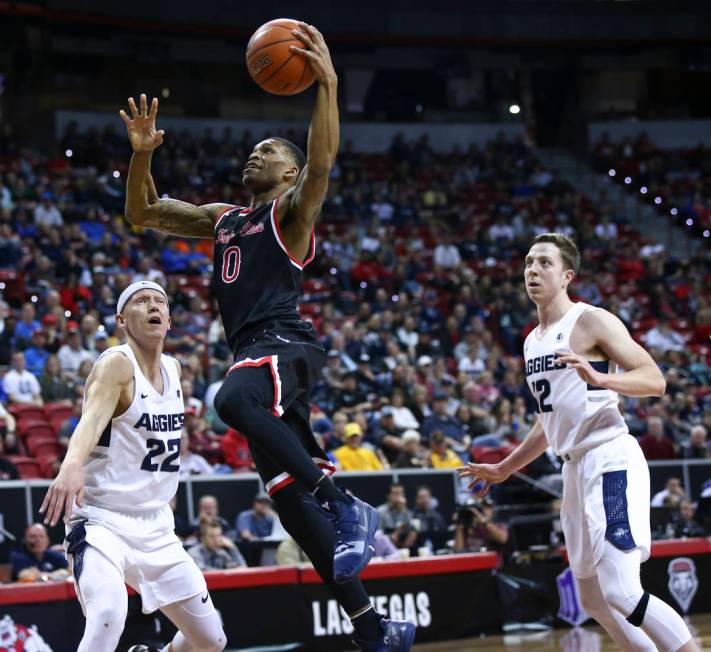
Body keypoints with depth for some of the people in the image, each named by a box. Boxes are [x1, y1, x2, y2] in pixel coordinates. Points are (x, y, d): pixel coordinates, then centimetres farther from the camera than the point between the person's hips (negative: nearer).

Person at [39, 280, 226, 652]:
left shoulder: (173, 370, 9)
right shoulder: (116, 364, -13)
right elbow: (93, 415, -34)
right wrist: (72, 464, -54)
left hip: (156, 530, 7)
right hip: (101, 523, -7)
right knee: (109, 613, -35)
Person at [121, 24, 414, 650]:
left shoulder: (292, 208, 6)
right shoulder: (223, 217, 27)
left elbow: (323, 161, -16)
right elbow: (141, 212, 29)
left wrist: (327, 83, -25)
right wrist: (142, 151, 13)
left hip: (286, 344, -8)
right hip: (255, 356, 8)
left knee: (234, 399, -41)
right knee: (292, 501, 2)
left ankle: (347, 507, -35)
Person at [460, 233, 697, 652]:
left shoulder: (592, 321, -7)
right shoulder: (533, 341, 18)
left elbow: (655, 380, -13)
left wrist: (599, 378, -29)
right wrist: (504, 469, 30)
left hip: (611, 460, -9)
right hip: (576, 468, 9)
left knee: (622, 592, -19)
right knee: (594, 598, 11)